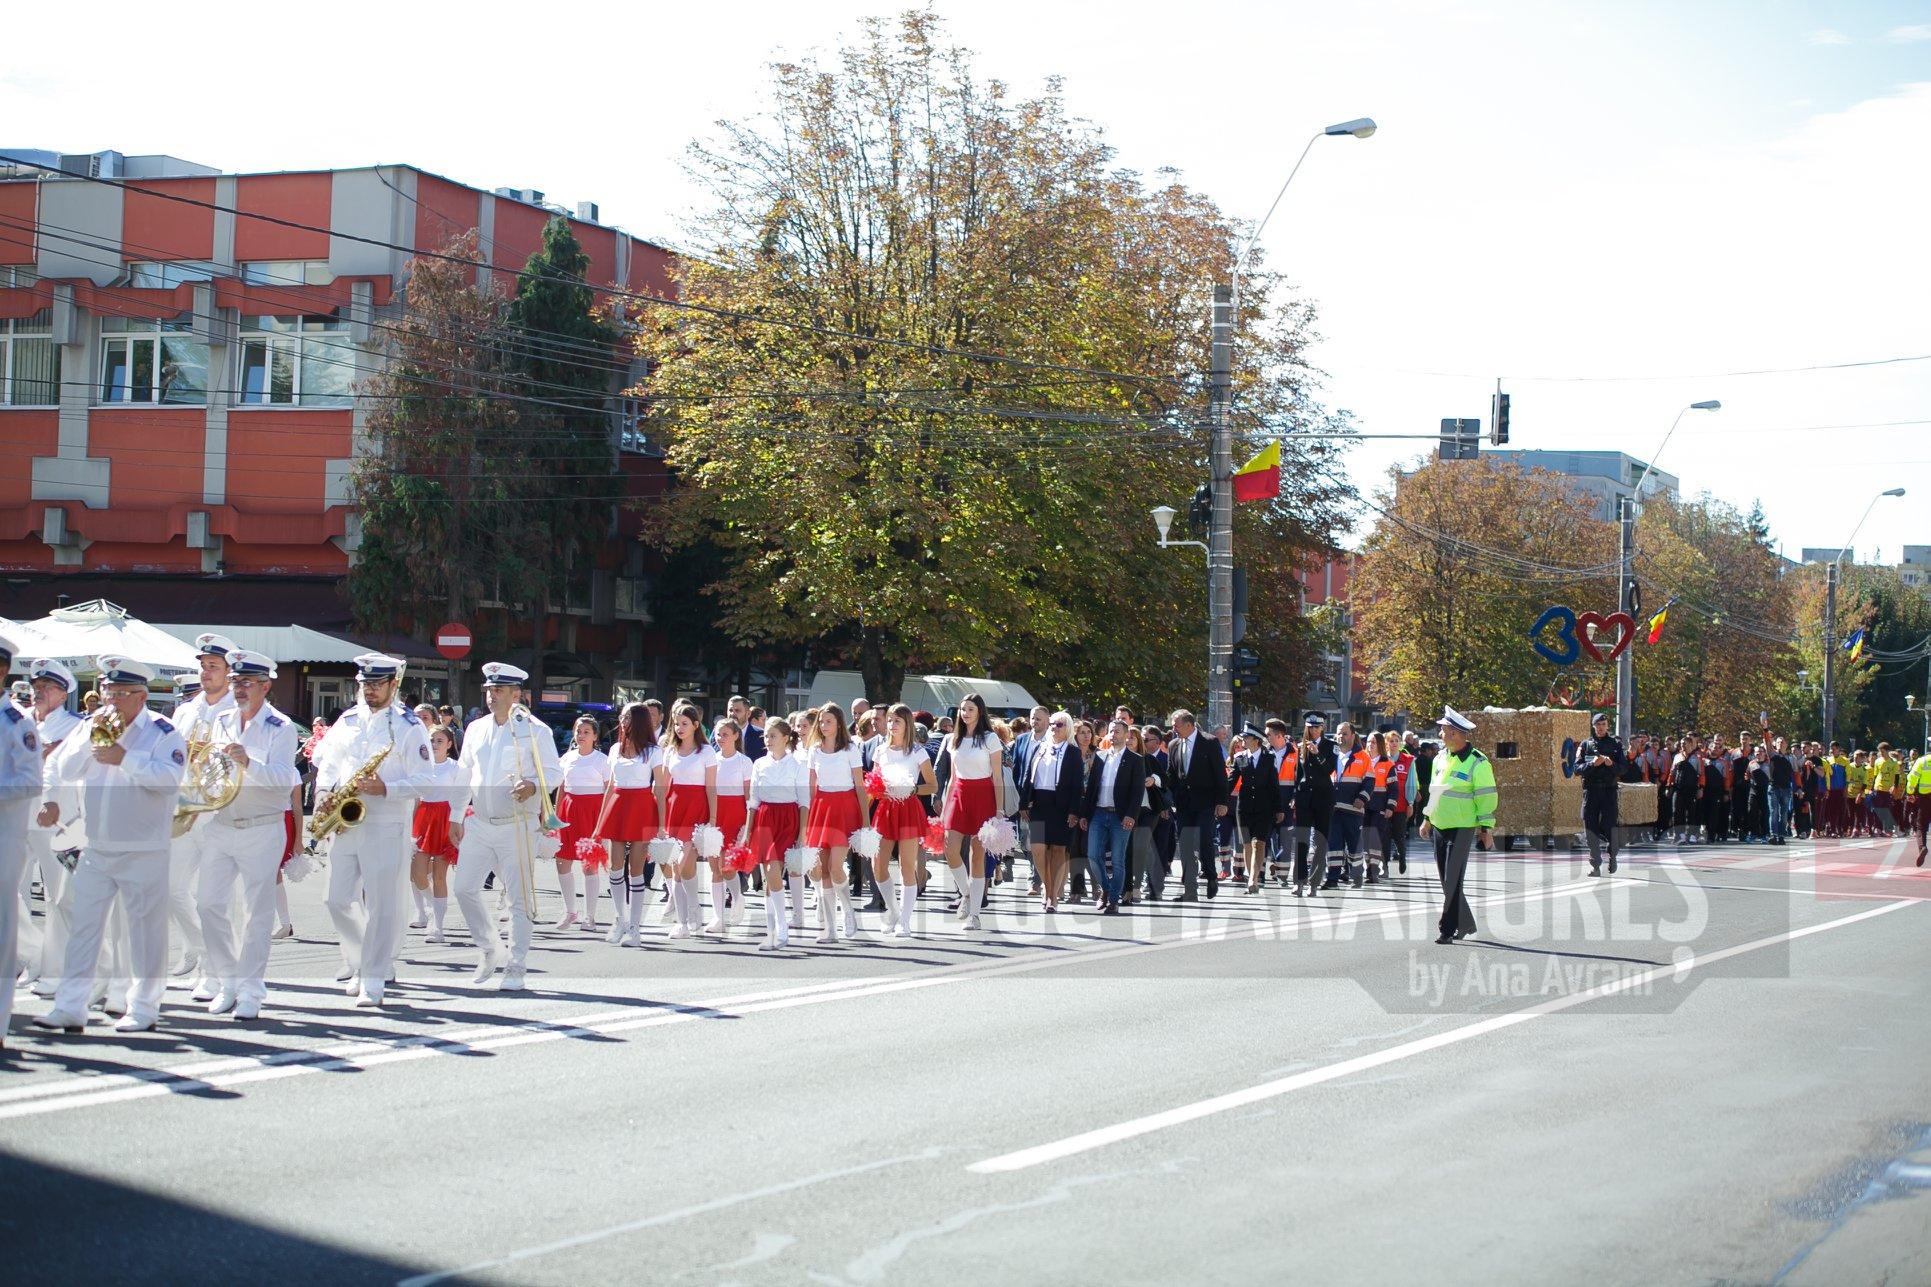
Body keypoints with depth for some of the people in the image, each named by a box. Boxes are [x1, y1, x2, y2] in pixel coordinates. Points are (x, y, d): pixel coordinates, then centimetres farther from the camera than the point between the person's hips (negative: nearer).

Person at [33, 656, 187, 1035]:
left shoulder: (162, 732, -3)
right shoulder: (93, 727, 12)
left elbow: (170, 778, -17)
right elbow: (64, 771, 4)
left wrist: (125, 758, -23)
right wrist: (92, 734, -8)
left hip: (143, 851, -5)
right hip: (95, 848, 5)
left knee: (145, 928, 1)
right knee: (82, 925, 3)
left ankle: (143, 1007, 9)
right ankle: (70, 1007, 4)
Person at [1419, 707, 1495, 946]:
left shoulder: (1477, 762, -11)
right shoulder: (1440, 758, 11)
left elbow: (1487, 796, -10)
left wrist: (1486, 827, -11)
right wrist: (1428, 819, 21)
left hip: (1462, 828, -8)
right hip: (1440, 826, 8)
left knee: (1453, 880, -9)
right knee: (1446, 879, 11)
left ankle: (1449, 929, -5)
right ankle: (1465, 923, 24)